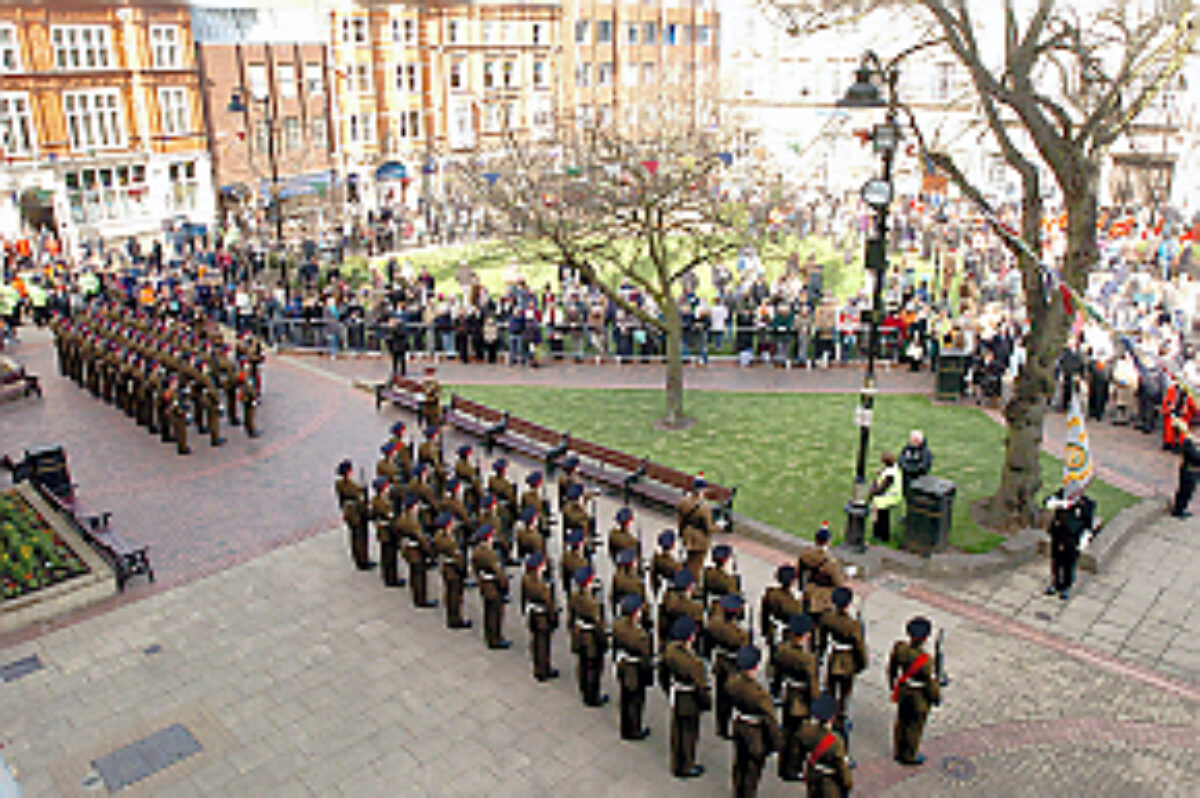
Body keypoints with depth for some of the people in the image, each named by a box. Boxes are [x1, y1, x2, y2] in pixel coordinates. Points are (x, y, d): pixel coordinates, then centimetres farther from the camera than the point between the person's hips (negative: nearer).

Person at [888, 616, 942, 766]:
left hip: (902, 692, 6)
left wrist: (892, 684, 18)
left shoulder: (899, 648, -17)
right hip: (920, 696, -5)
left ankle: (898, 752, 40)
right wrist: (936, 697, -2)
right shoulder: (925, 660, -34)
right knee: (915, 725, 15)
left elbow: (891, 668, 0)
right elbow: (930, 682, -21)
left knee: (902, 721, 23)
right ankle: (910, 756, 33)